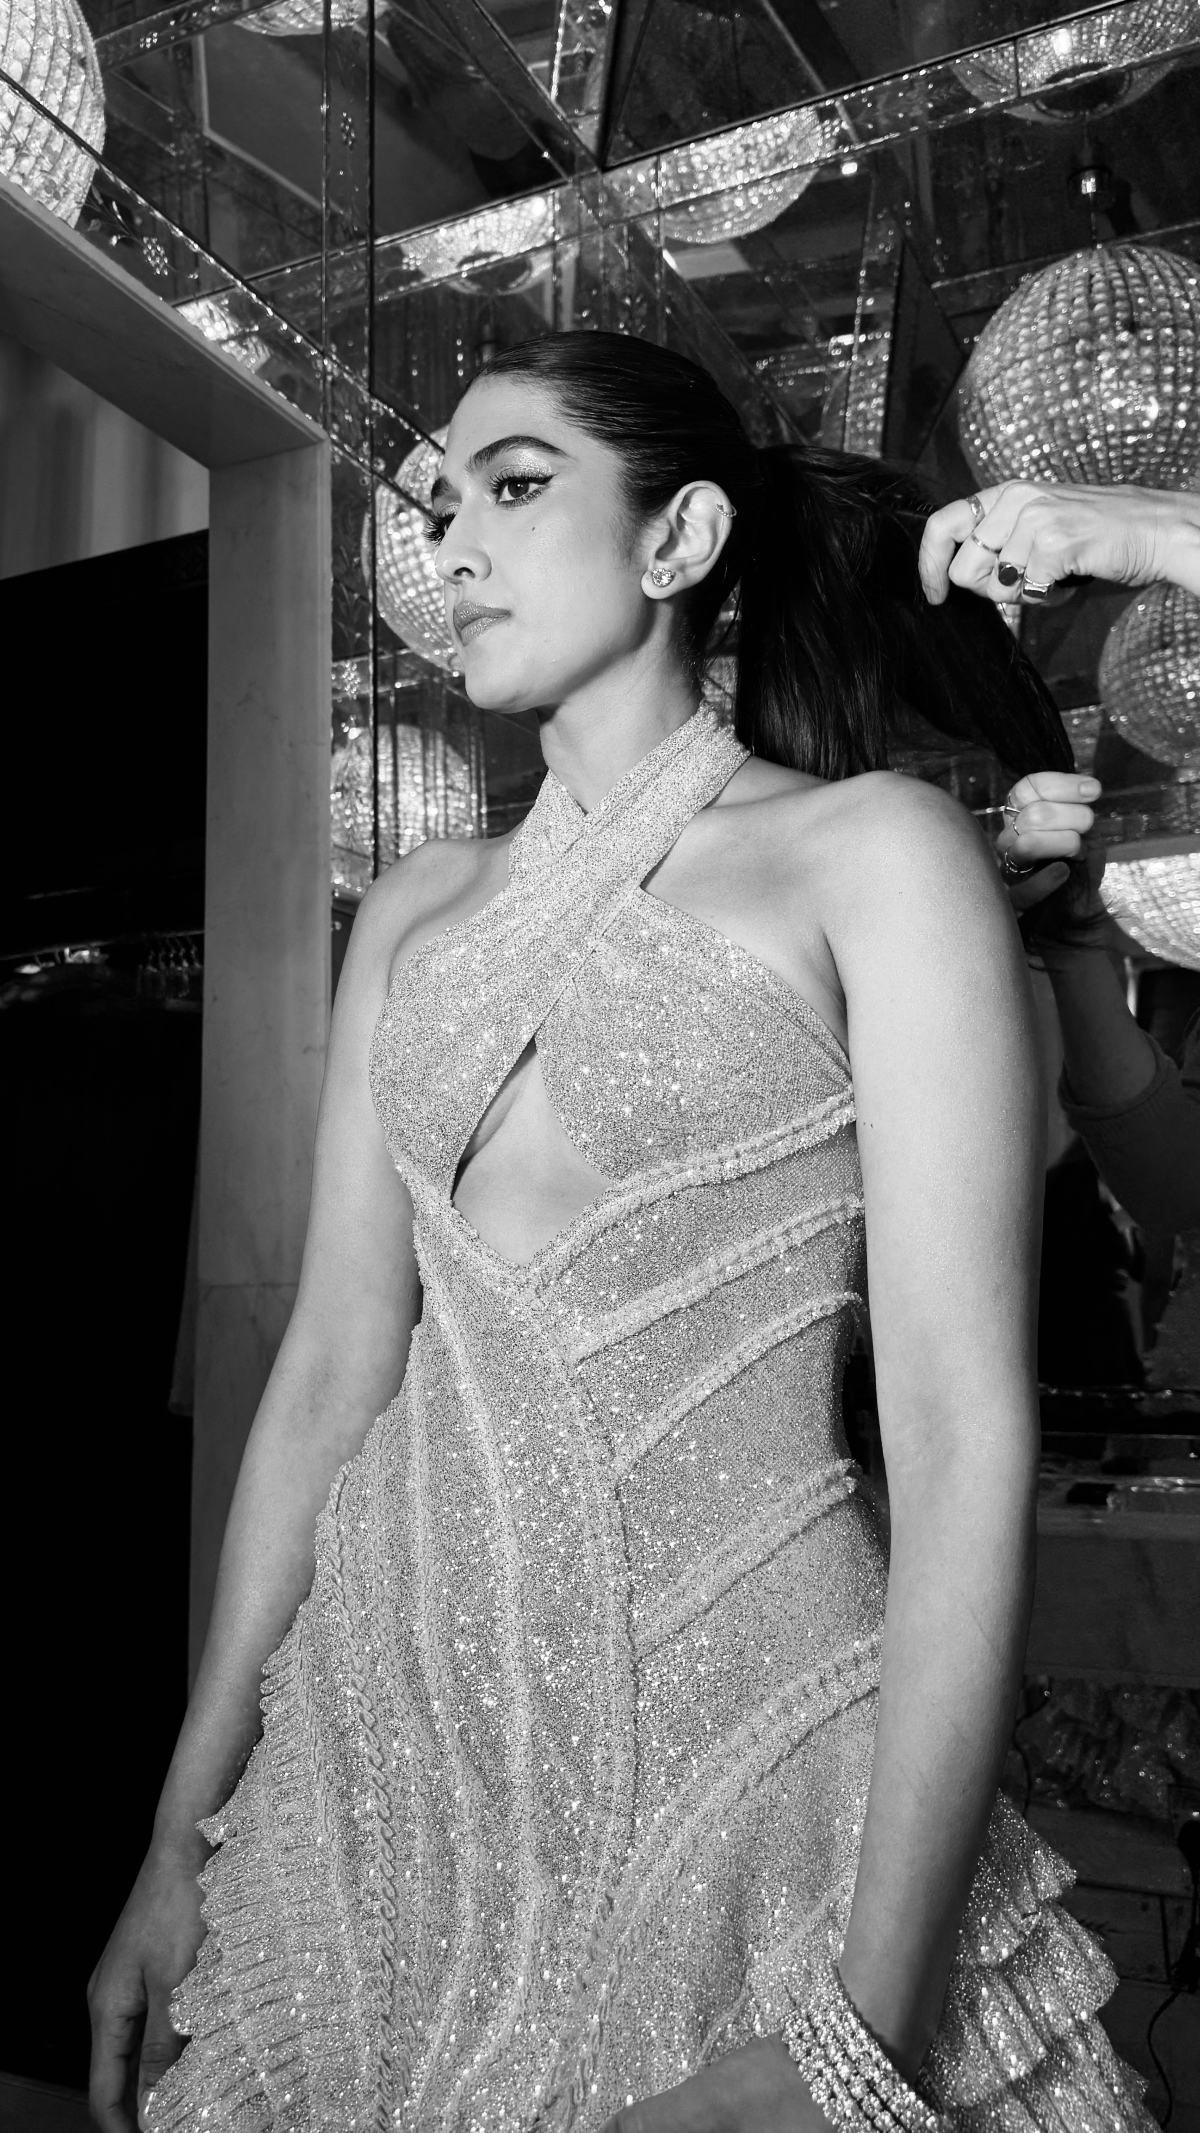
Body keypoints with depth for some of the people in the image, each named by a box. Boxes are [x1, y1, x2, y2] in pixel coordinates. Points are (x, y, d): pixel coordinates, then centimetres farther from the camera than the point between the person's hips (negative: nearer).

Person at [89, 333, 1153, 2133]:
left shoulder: (875, 853, -7)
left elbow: (965, 1438, -14)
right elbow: (331, 1362, 5)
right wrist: (188, 1833, 3)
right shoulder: (417, 912, 9)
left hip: (732, 1717, -4)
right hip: (391, 1701, 5)